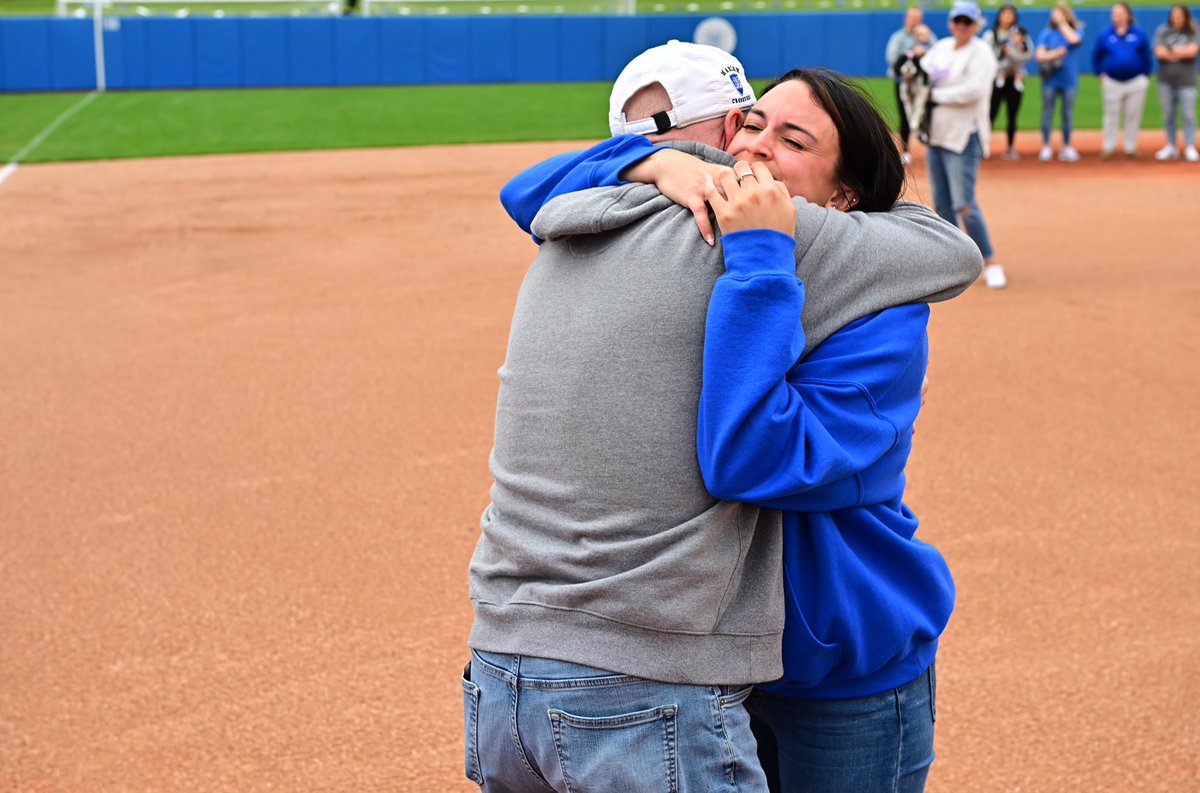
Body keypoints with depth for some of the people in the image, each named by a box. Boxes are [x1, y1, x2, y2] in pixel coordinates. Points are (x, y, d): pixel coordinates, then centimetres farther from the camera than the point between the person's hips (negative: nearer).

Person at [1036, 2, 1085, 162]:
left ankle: (1067, 148, 12)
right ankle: (1046, 148, 6)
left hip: (1069, 80, 1)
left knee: (1068, 114, 5)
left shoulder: (1073, 32, 5)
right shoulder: (1046, 33, 3)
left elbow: (1074, 40, -20)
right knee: (1047, 113, 1)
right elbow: (1040, 54, -5)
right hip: (1050, 80, -1)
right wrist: (1056, 53, -19)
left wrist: (1062, 23, -9)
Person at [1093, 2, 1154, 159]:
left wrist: (1145, 75, 3)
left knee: (1133, 115, 5)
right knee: (1111, 115, 4)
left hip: (1136, 81, 0)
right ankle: (1108, 148, 10)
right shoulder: (1105, 34, 0)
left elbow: (1146, 56, 6)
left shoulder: (1139, 34, 0)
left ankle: (1131, 148, 14)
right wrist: (1100, 73, 3)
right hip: (1112, 82, 0)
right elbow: (1096, 56, 9)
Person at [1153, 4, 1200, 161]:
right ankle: (1170, 147, 13)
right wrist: (1182, 52, -6)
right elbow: (1159, 52, -8)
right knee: (1168, 114, 5)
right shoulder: (1162, 31, 5)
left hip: (1186, 80, -2)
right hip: (1166, 79, 2)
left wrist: (1170, 51, -6)